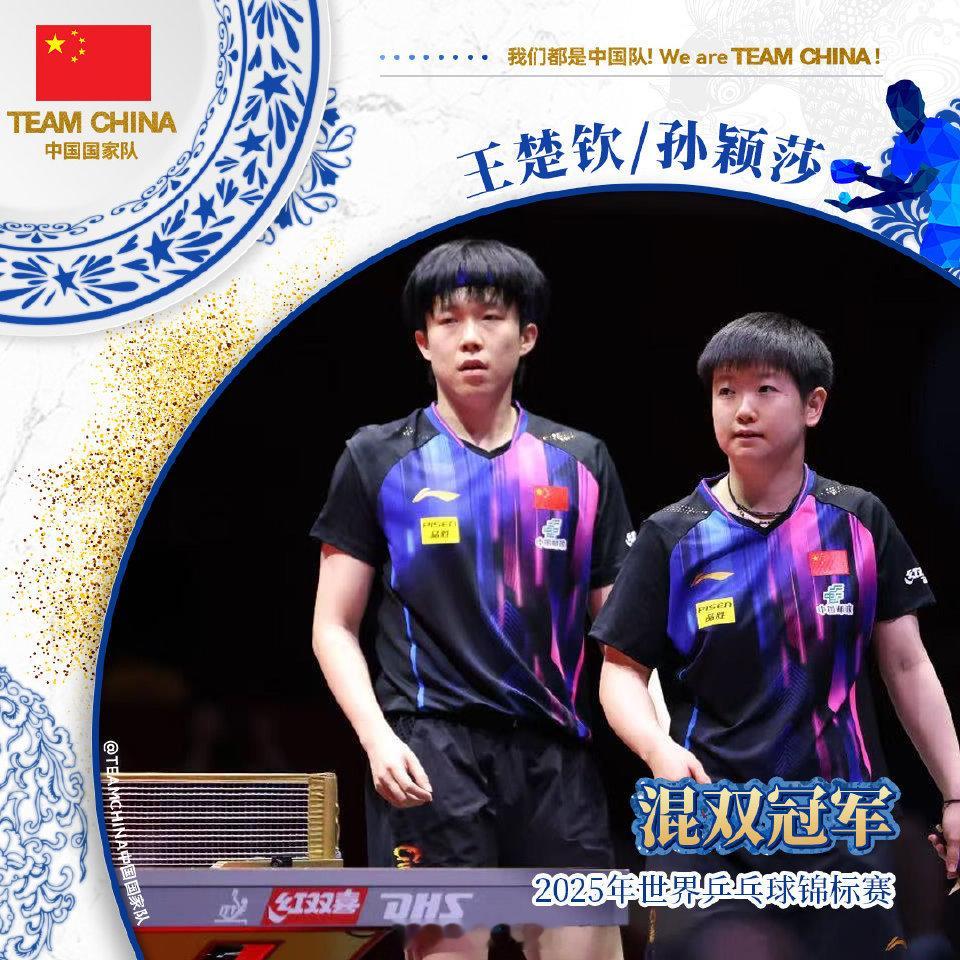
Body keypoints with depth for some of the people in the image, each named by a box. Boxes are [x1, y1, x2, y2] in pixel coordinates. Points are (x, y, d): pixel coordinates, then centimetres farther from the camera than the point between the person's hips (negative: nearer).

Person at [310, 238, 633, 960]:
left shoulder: (581, 461, 13)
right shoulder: (378, 460, 7)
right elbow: (335, 627, 6)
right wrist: (376, 737, -9)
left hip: (555, 748, 2)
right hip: (431, 745, -2)